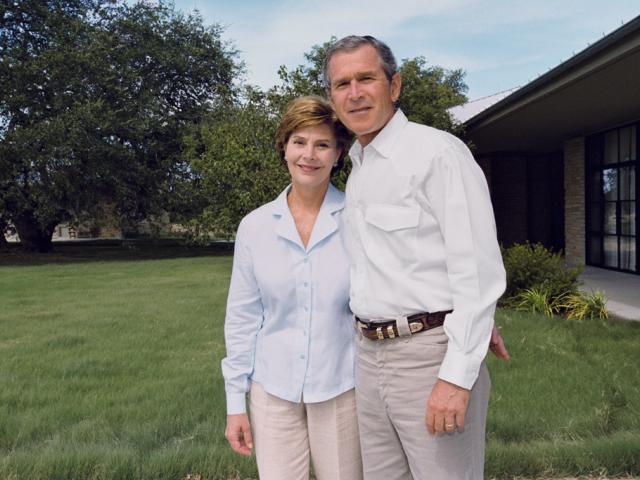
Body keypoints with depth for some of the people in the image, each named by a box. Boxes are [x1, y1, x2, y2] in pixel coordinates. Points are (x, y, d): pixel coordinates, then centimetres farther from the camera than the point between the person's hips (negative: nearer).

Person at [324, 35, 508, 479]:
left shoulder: (439, 152, -11)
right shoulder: (358, 169, 14)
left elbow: (477, 269, -15)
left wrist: (457, 376, -20)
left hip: (431, 355, -7)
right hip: (371, 356, 8)